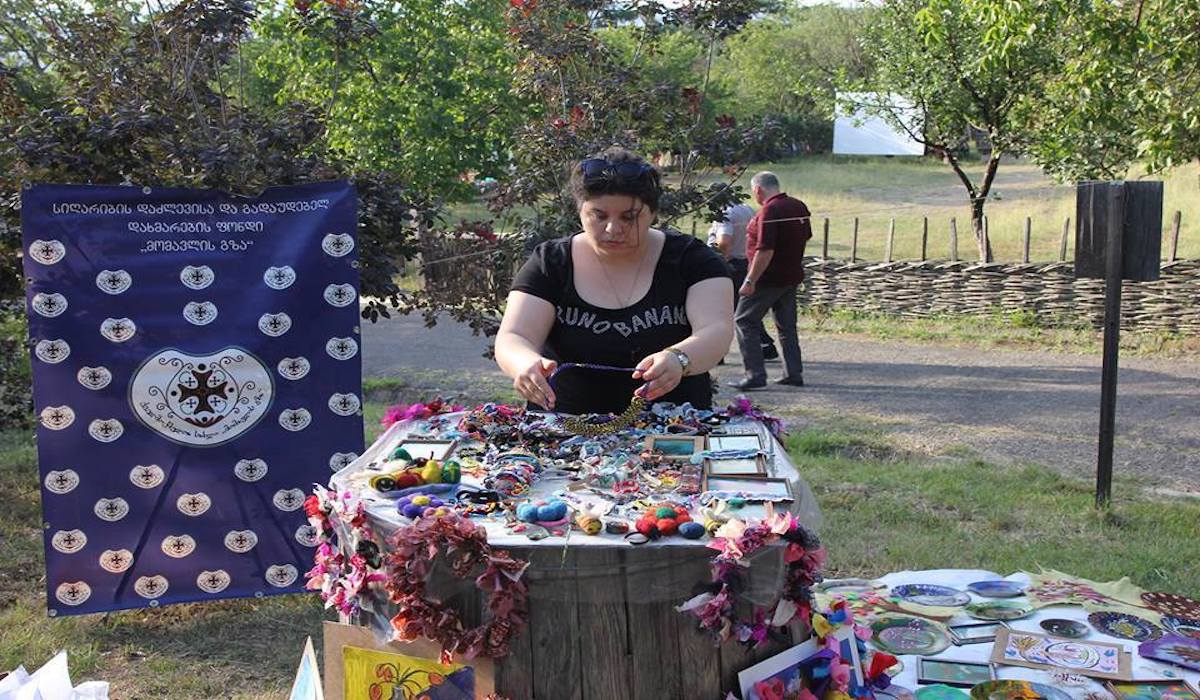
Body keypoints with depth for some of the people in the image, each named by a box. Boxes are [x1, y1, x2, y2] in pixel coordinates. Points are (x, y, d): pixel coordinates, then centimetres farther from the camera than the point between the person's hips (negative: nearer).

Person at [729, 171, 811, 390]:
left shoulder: (769, 211, -20)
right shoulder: (799, 206, 7)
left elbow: (765, 250, -26)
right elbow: (806, 236, 20)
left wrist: (750, 281, -23)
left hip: (769, 279, -9)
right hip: (792, 276, 9)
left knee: (744, 322, -1)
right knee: (787, 326, 16)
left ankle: (755, 375, -7)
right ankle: (794, 374, 17)